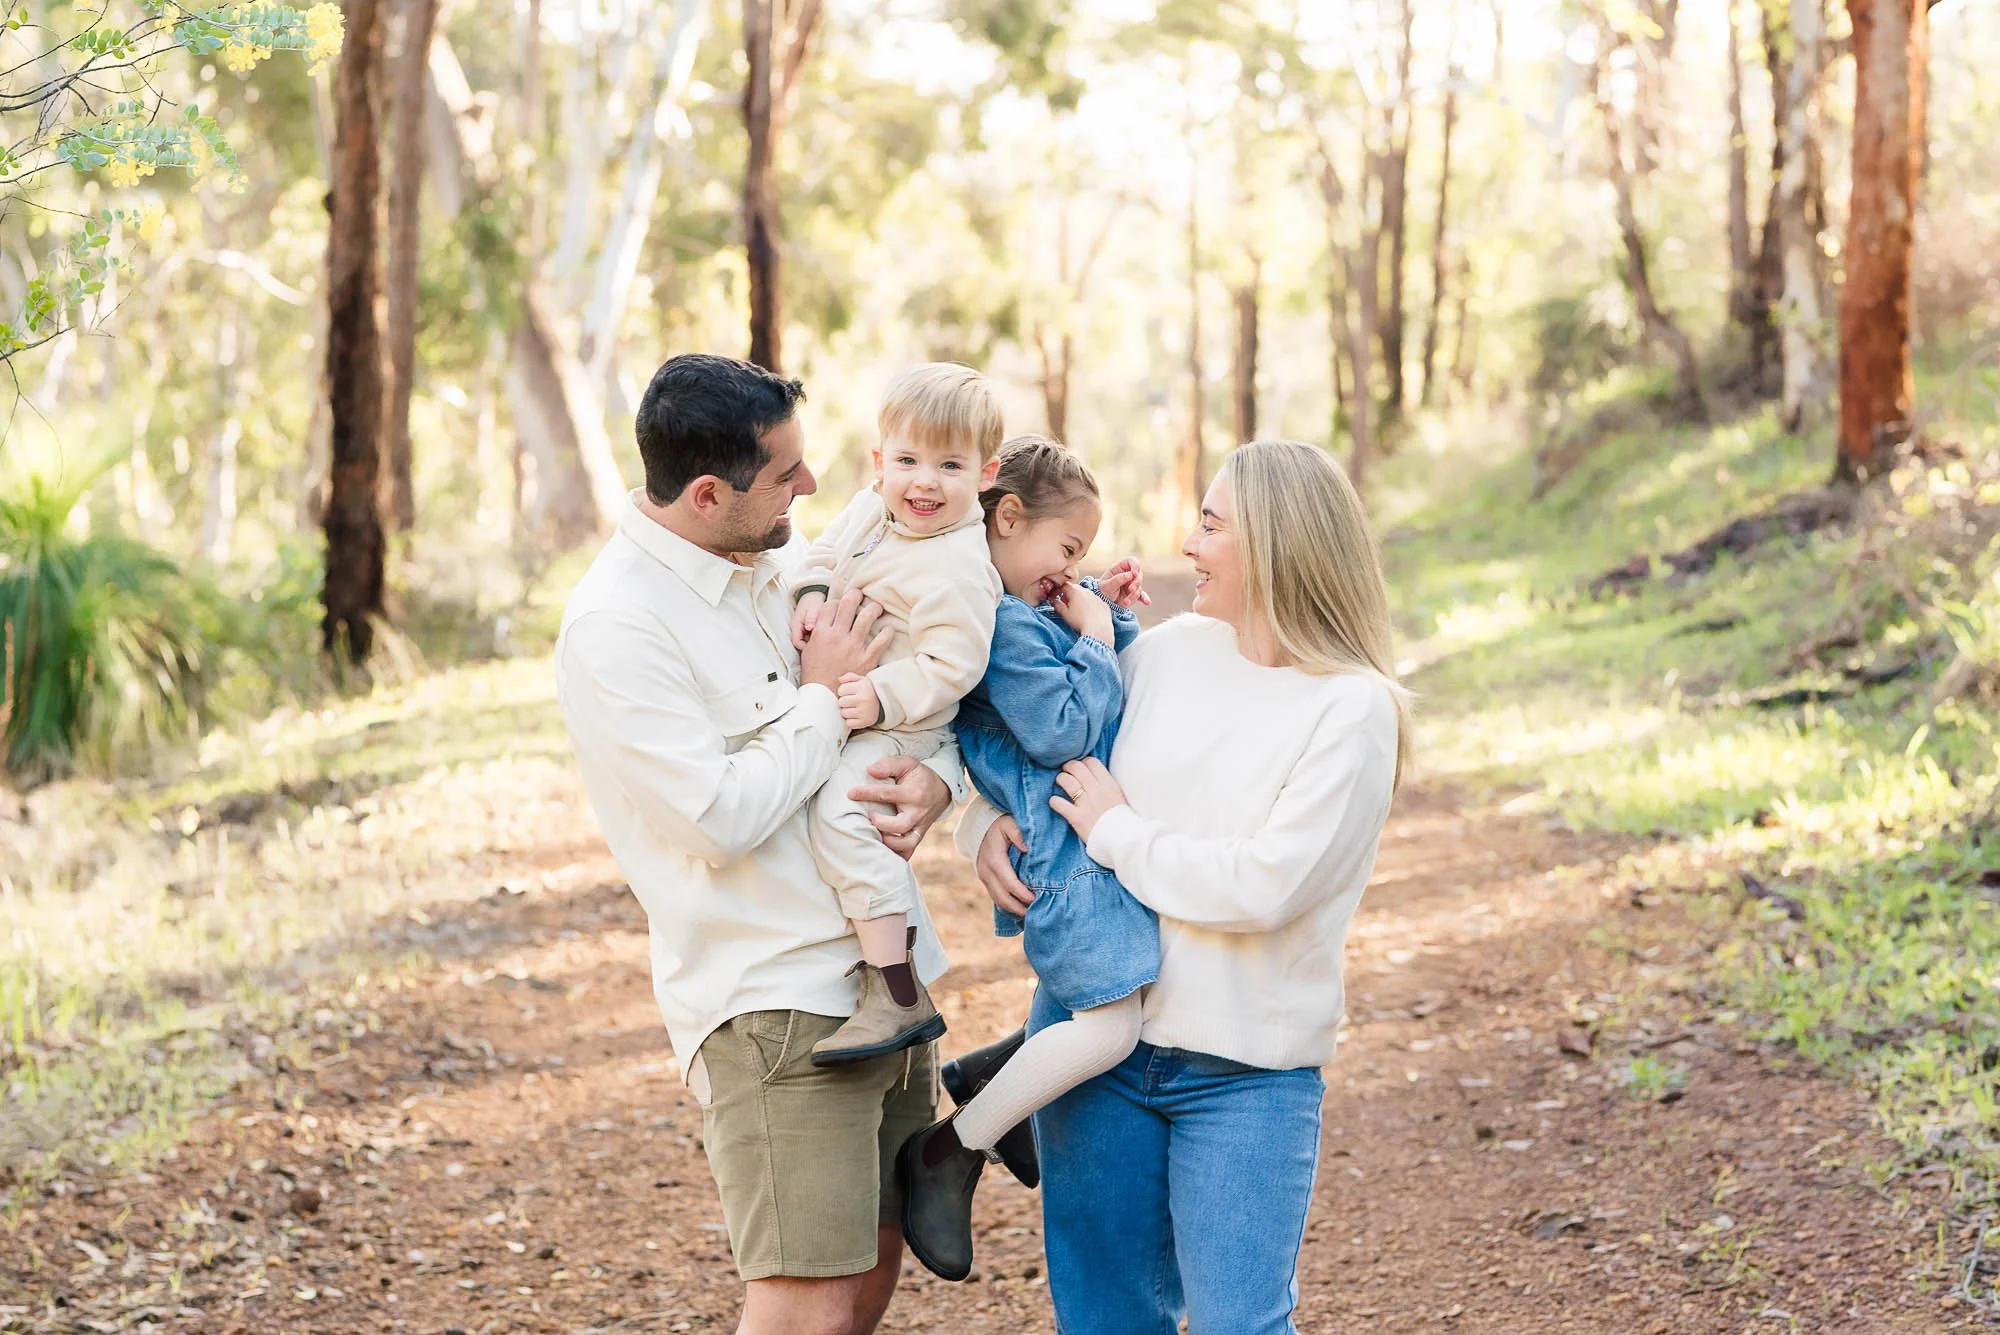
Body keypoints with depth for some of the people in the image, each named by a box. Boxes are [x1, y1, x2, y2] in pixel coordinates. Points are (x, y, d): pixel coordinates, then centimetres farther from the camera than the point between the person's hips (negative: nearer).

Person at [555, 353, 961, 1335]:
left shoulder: (782, 562, 7)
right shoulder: (615, 628, -17)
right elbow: (723, 819, -22)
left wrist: (937, 774, -7)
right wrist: (825, 696, -11)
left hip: (883, 972, 8)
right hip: (771, 996, -8)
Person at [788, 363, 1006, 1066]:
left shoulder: (955, 569, -24)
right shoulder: (870, 507, 1)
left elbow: (951, 665, -26)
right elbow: (828, 551, 15)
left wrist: (884, 699, -34)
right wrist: (812, 592, -5)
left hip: (900, 725, -10)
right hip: (839, 704, 10)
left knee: (841, 813, -29)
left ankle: (899, 997, -27)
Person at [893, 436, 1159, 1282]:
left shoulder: (1030, 611, 14)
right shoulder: (1000, 623, -19)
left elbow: (1113, 697, 23)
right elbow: (1061, 732, -21)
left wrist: (1110, 615, 9)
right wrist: (1094, 639, -11)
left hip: (1090, 838, 11)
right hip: (1059, 850, -11)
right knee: (1110, 1026, -13)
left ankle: (981, 1078, 23)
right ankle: (948, 1151, -2)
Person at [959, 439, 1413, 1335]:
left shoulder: (1353, 709, -11)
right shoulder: (1164, 652, 3)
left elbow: (1263, 885, -20)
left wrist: (1116, 832, -11)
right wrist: (986, 823, -3)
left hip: (1247, 1073, -5)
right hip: (1096, 1027, 5)